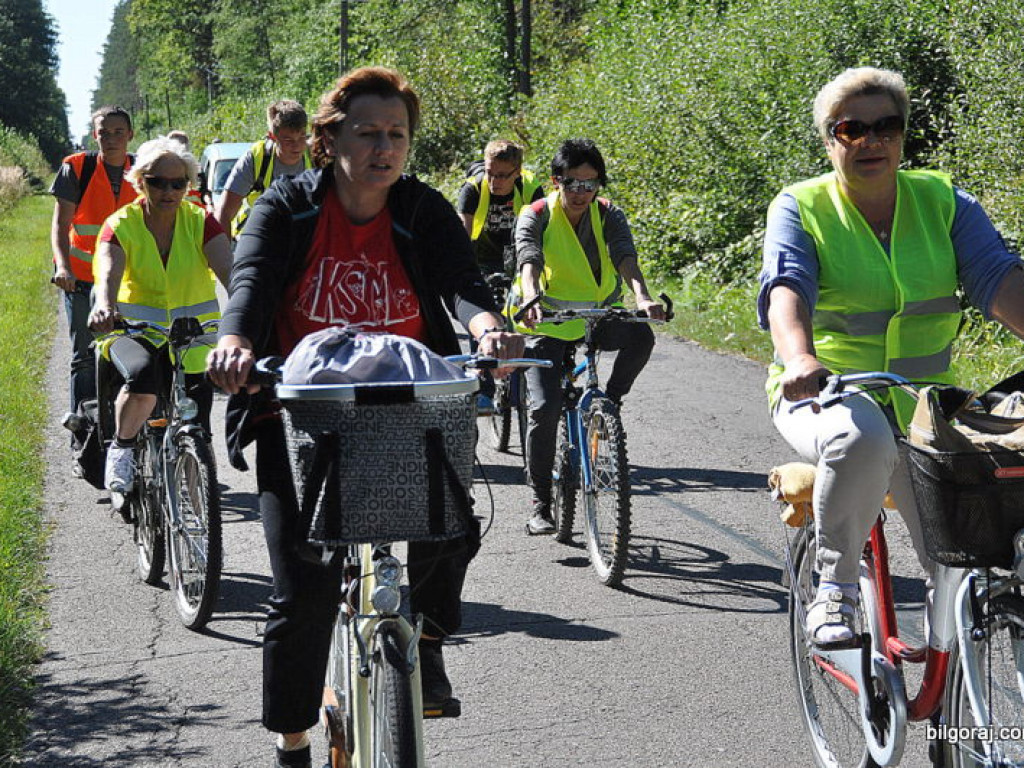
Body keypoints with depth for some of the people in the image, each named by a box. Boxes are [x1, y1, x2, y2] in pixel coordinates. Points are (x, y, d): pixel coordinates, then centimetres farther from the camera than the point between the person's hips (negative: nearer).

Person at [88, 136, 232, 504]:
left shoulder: (201, 222, -5)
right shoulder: (121, 225, -8)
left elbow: (227, 269, -21)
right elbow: (108, 272, -26)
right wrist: (104, 307, -49)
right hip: (134, 330, -2)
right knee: (143, 374, -34)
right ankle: (121, 448, -8)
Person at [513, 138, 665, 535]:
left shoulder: (608, 215, -6)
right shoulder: (535, 217, -11)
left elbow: (625, 257, -22)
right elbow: (530, 262, -27)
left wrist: (642, 297, -43)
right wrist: (531, 301, -50)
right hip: (548, 322, -2)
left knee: (640, 336, -31)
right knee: (545, 408, -16)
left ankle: (609, 403, -3)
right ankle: (540, 505, -2)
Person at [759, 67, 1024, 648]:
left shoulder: (943, 201, 3)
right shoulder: (801, 208, -3)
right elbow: (787, 288, -21)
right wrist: (800, 359, -42)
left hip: (923, 404, 3)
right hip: (825, 392, -3)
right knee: (861, 440, -39)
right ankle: (835, 589, -17)